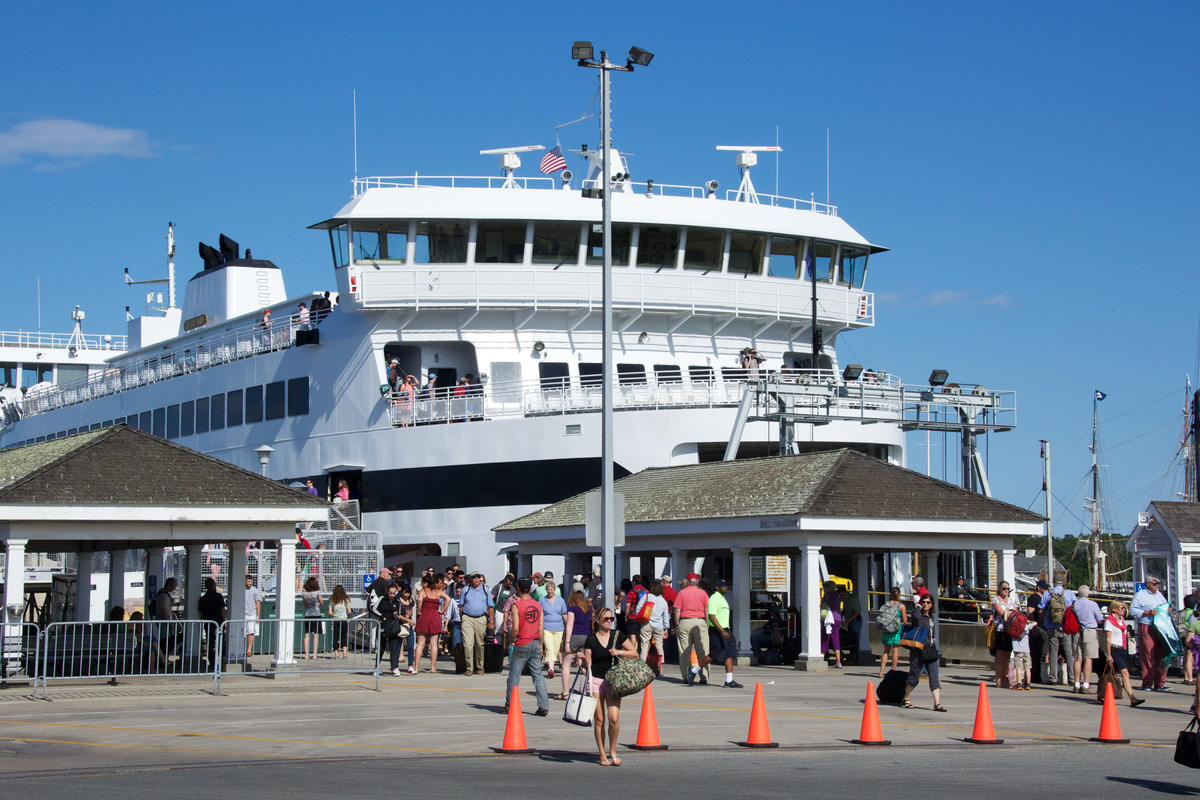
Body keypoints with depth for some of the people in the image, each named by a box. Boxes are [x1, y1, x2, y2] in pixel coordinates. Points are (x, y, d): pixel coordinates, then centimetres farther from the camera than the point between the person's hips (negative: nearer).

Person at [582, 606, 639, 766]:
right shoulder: (591, 640, 1)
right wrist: (583, 659, -18)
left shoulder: (618, 636, 4)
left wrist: (619, 652, -8)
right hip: (595, 680, -1)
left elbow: (635, 653, 6)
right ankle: (602, 755, 12)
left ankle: (612, 751, 9)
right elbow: (587, 663, 3)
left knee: (614, 718, -11)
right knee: (599, 719, 0)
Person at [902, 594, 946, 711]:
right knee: (914, 676, 1)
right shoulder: (918, 614, -5)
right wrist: (918, 606, -15)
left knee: (934, 676, -5)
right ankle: (906, 698, 23)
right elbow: (915, 617, -31)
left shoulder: (931, 617, 16)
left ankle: (937, 703, -11)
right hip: (918, 649, -6)